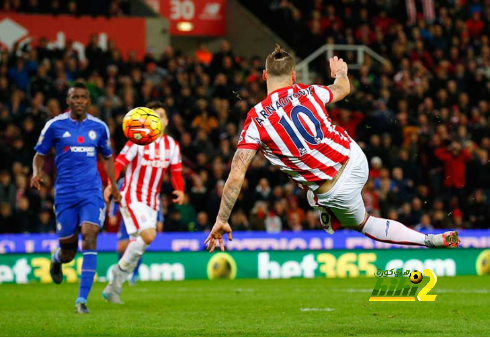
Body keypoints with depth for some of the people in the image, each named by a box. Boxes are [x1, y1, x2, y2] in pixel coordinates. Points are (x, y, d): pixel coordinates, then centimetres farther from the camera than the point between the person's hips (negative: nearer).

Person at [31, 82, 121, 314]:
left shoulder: (99, 127, 7)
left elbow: (107, 157, 21)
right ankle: (57, 259, 44)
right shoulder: (55, 125, 0)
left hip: (92, 192, 1)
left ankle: (82, 298, -19)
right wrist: (37, 173, -11)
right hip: (65, 193, -1)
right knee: (68, 252, 2)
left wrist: (114, 186, 14)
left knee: (89, 236, -20)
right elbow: (40, 154, 9)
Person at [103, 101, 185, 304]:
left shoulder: (172, 146, 6)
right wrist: (111, 184, -31)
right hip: (132, 197, -6)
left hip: (152, 201, 6)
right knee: (148, 235, -24)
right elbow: (119, 163, -15)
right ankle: (121, 270, -3)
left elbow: (176, 172, 7)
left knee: (138, 243, 4)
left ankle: (113, 288, 14)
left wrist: (180, 191, -13)